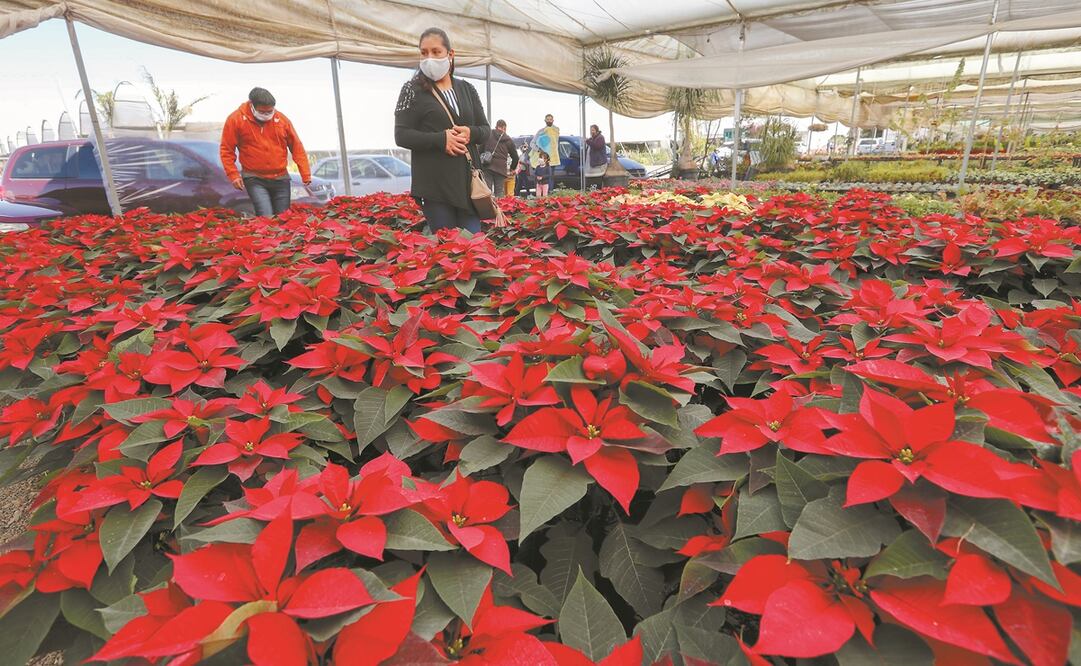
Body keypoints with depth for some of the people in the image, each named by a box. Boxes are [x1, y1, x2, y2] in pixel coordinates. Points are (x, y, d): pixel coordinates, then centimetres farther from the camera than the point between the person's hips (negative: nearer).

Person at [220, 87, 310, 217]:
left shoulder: (281, 119, 2)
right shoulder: (235, 119, -3)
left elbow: (297, 147, 6)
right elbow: (227, 150, 1)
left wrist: (306, 175, 0)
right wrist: (233, 175, -9)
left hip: (281, 179, 3)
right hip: (254, 179, -3)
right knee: (266, 218, -17)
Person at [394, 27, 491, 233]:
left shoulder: (467, 89, 15)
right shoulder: (413, 89, 3)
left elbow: (486, 129, 16)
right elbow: (401, 136, -3)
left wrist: (471, 133, -8)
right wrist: (441, 139, -16)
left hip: (468, 178, 4)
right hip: (434, 183, -4)